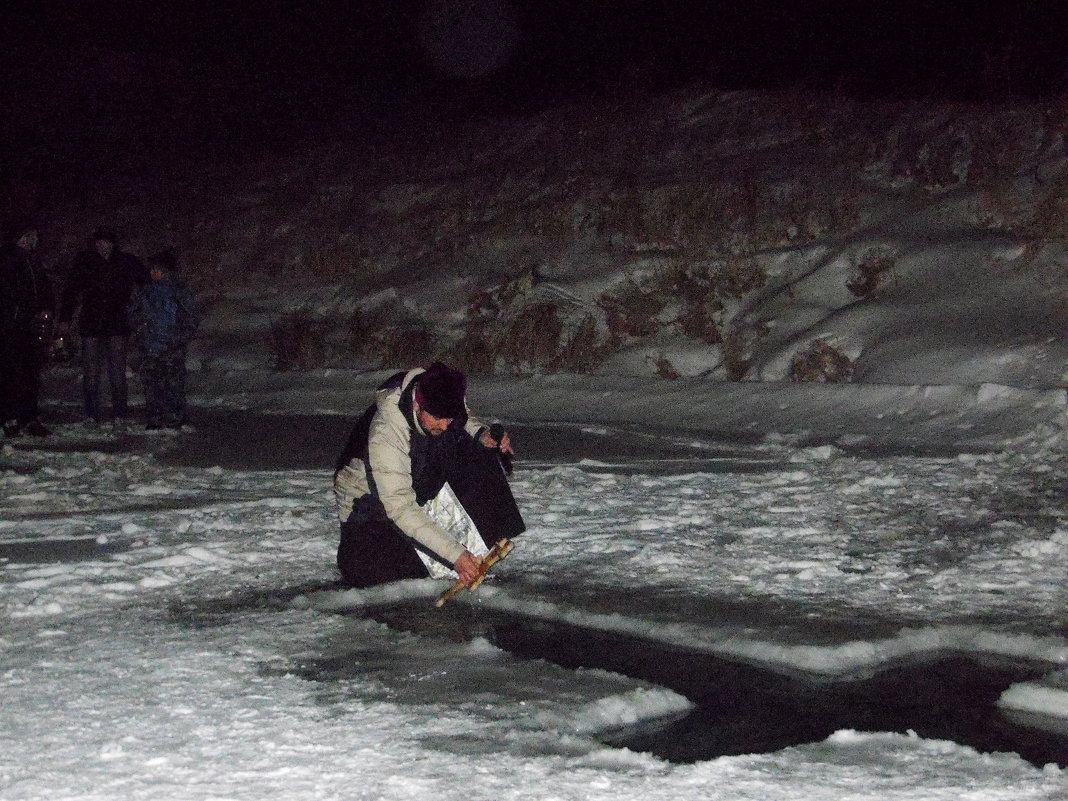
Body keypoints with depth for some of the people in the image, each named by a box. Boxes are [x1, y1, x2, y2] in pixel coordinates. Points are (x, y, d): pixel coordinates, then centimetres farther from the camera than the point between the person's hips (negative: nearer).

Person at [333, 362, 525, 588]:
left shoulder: (444, 400, -20)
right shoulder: (384, 433, -38)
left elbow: (464, 422, 6)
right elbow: (401, 508, -39)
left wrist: (482, 433, -18)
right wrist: (455, 555, -43)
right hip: (371, 499, -5)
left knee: (478, 450, -16)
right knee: (364, 574, -26)